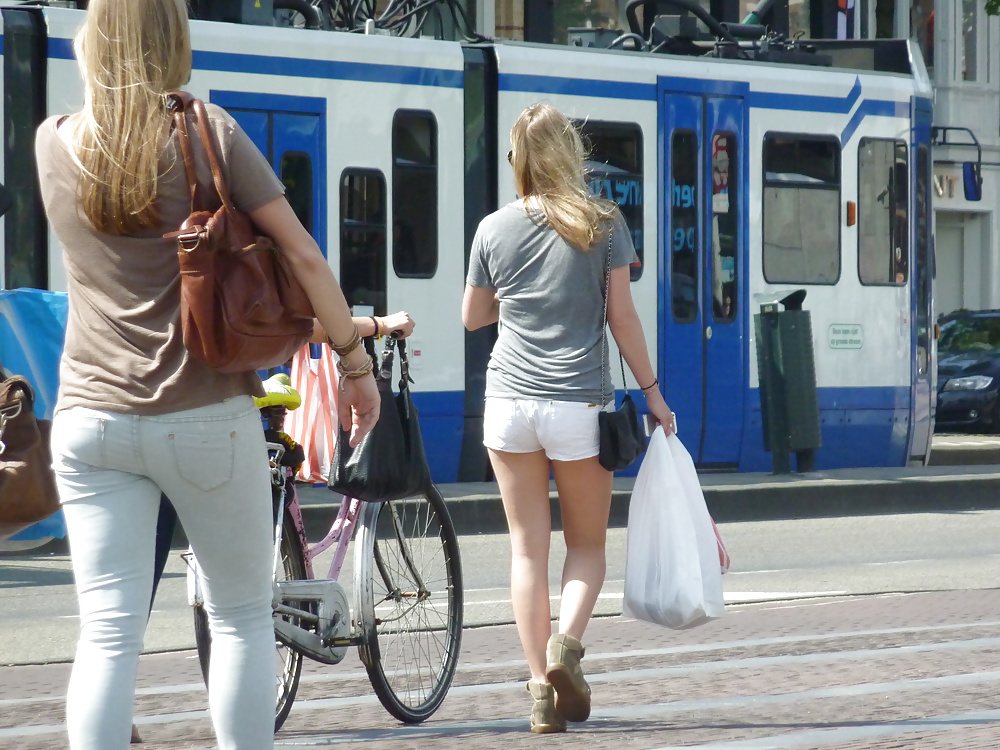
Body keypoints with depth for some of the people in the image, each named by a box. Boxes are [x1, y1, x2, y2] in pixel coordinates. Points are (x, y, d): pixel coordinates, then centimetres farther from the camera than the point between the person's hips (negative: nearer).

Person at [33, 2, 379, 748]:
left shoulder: (55, 144, 3)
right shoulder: (206, 134, -6)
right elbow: (302, 254, -6)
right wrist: (355, 359, 3)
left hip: (89, 418, 2)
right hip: (204, 417, -2)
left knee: (107, 632, -2)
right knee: (242, 616, 12)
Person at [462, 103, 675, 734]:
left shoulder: (495, 229, 3)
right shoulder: (603, 223, -2)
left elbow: (472, 317, 13)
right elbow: (622, 314, -3)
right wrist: (652, 390, 5)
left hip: (510, 400, 1)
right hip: (579, 401, -1)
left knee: (528, 548, 6)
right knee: (588, 543, 13)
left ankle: (542, 688, 1)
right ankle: (567, 641, -13)